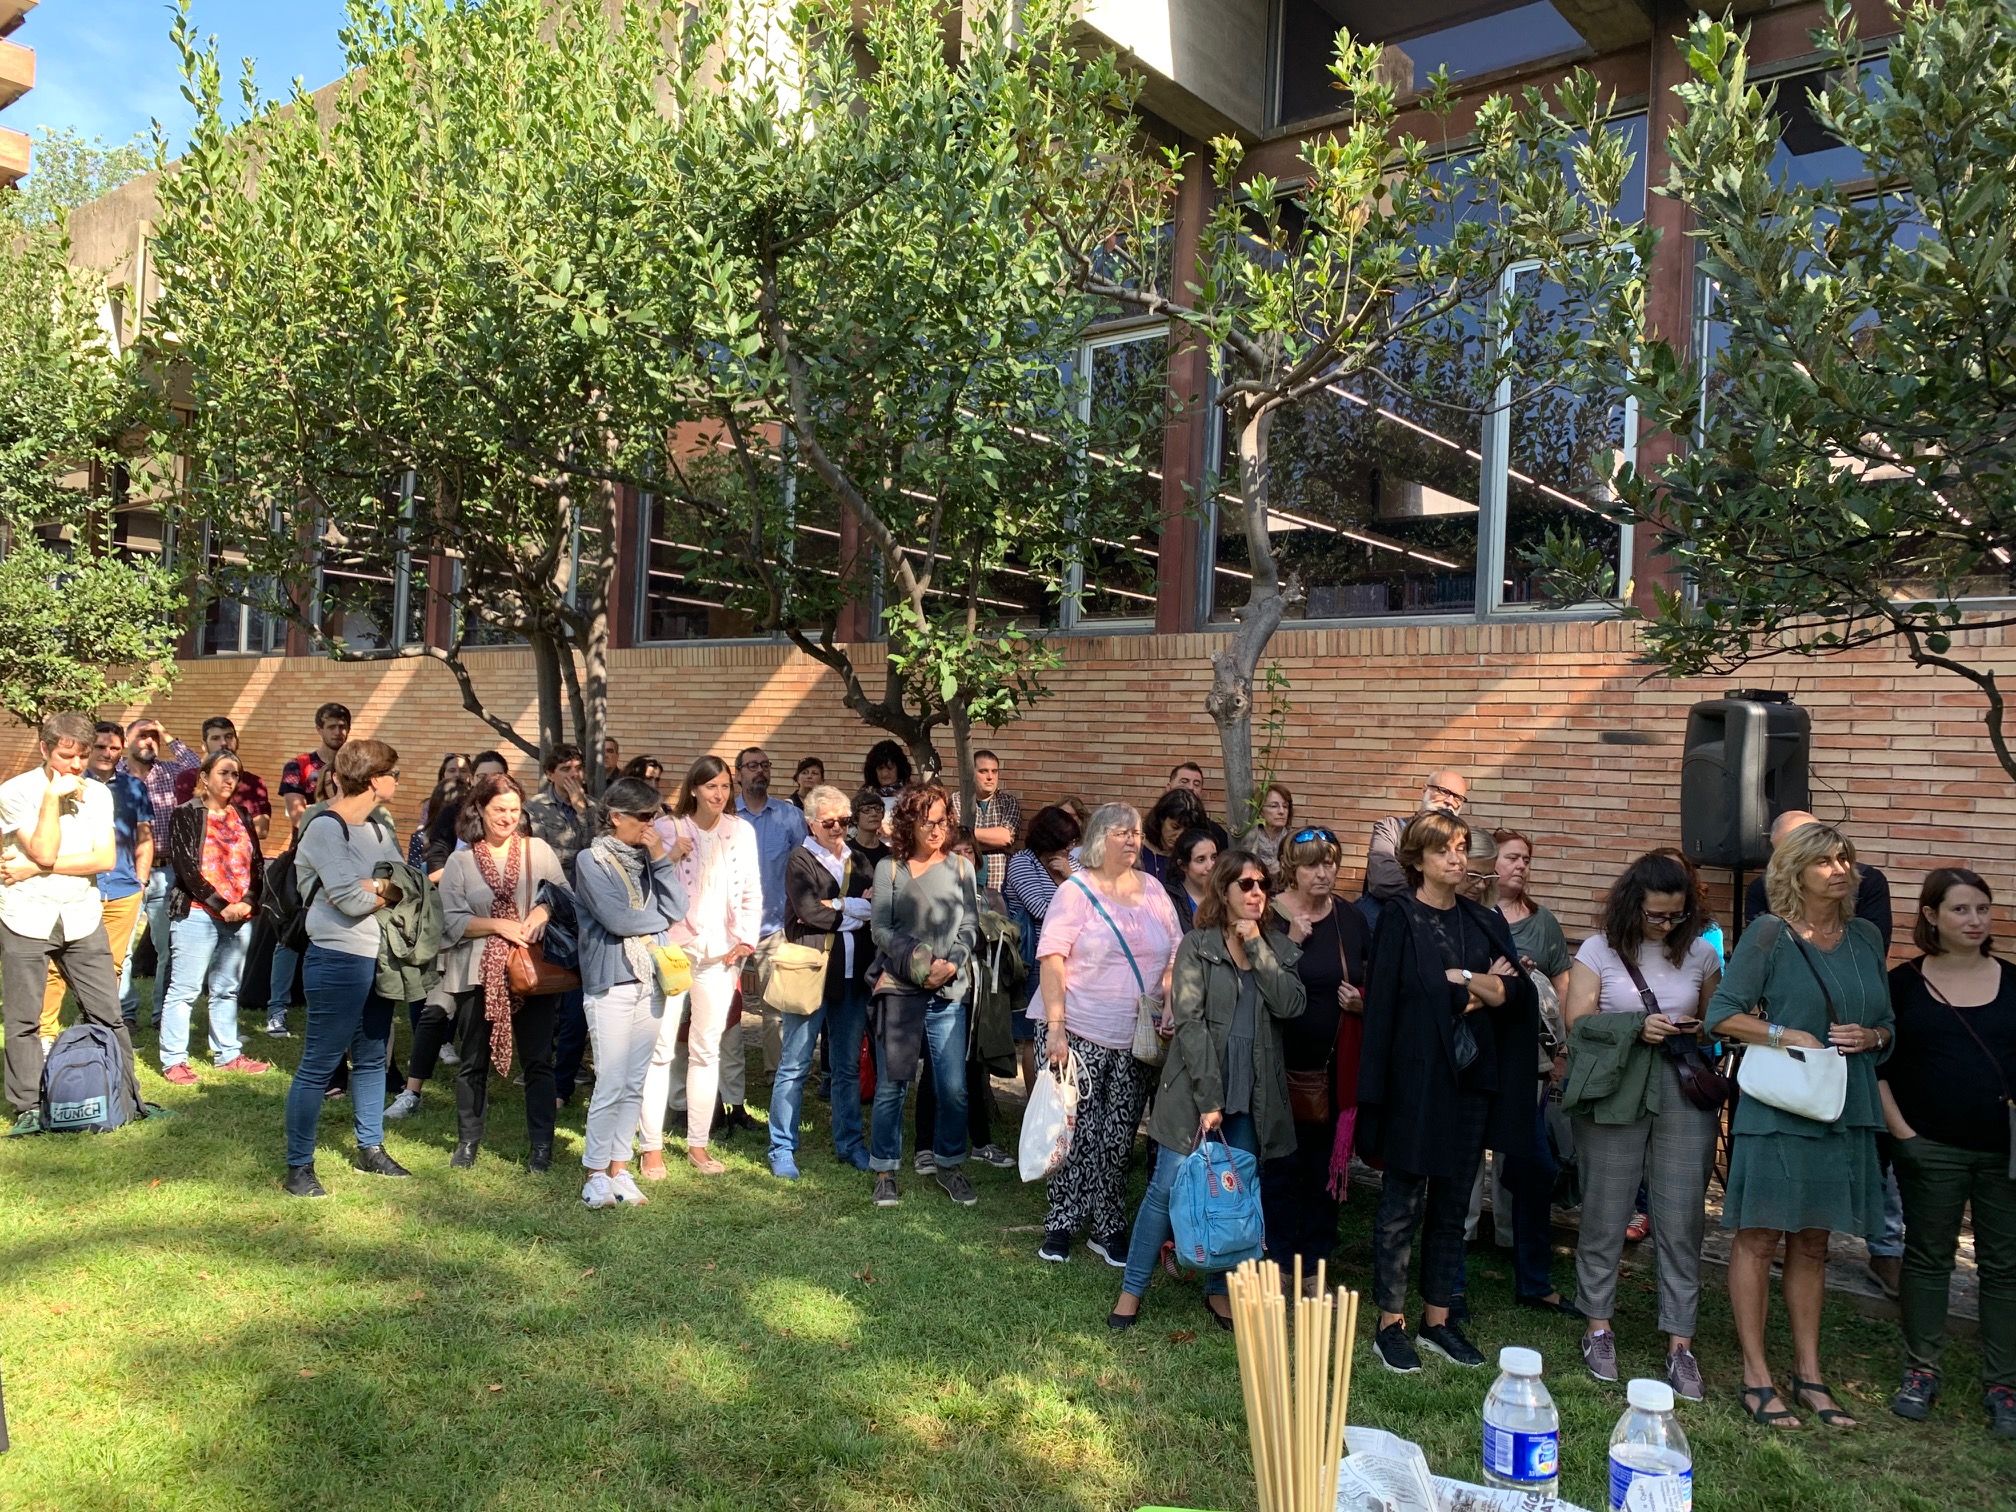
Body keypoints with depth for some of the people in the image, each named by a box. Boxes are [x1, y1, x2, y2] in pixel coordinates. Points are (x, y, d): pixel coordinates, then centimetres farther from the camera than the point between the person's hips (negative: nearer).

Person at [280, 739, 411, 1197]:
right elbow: (351, 900, -21)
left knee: (372, 1058, 16)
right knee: (319, 1065, -1)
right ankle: (298, 1166, 8)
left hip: (378, 959, 8)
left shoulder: (380, 826, 12)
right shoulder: (324, 827, -12)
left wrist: (374, 889, -16)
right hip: (339, 959, -8)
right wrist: (388, 892, -4)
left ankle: (370, 1150, 29)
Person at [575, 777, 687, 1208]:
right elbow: (617, 919, -16)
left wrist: (662, 861, -6)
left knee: (635, 1083, 9)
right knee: (611, 1084, -6)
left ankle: (619, 1168, 18)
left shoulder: (653, 856, 10)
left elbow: (678, 909, 1)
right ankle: (595, 1173, 7)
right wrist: (660, 919, -1)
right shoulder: (592, 860, -6)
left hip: (652, 980, 5)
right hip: (611, 982, -5)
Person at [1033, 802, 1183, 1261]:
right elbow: (1052, 959, -11)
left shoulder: (1153, 892, 8)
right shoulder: (1076, 891, -5)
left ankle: (1107, 1228, 20)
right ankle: (1062, 1224, 16)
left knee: (1119, 1137, 8)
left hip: (1135, 1039, 4)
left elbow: (1175, 957, 10)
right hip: (1078, 1034, -4)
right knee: (1079, 1132, 0)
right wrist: (1055, 1027, -18)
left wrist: (1168, 1010, -5)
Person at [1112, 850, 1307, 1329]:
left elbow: (1291, 1007, -9)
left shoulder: (1278, 948, 9)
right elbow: (1189, 1022, -11)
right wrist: (1208, 1097, -17)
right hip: (1194, 1089, -3)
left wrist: (1257, 947, -11)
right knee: (1168, 1187, 0)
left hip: (1251, 1096, 4)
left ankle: (1219, 1289, 28)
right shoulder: (1197, 946, -4)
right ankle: (1132, 1289, 14)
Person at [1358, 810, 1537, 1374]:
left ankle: (1438, 1319, 24)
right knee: (1403, 1206, 1)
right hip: (1416, 1079, -5)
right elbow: (1388, 999, -14)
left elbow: (1512, 993, 1)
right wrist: (1481, 985, -8)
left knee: (1453, 1205, 13)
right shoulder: (1399, 919, -4)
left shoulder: (1485, 923, 12)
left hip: (1472, 1082, 6)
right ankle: (1391, 1323, 11)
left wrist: (1457, 979, -13)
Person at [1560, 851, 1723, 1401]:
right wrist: (1637, 1026, -16)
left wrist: (1698, 1029, -6)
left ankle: (1680, 1341, 10)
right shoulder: (1600, 950, 0)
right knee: (1605, 1215, 6)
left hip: (1683, 1097, 2)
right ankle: (1598, 1325, 23)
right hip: (1614, 1094, -1)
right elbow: (1577, 1021, -4)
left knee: (1681, 1221, 0)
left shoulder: (1700, 953, 7)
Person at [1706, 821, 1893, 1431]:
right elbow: (1721, 1013, -8)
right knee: (1758, 1238, 1)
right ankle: (1756, 1377, 11)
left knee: (1812, 1243, 14)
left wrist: (1870, 1036, -5)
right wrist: (1786, 1034, -18)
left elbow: (1888, 1024, 17)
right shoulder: (1769, 936, -7)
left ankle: (1808, 1374, 24)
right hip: (1775, 1108, -5)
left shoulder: (1866, 938, 9)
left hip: (1844, 1110, 5)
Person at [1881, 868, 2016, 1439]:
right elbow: (1875, 1065, 1)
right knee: (1928, 1258, 9)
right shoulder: (1903, 984, 0)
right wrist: (1899, 1130, -6)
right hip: (1931, 1150, -1)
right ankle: (1921, 1372, 21)